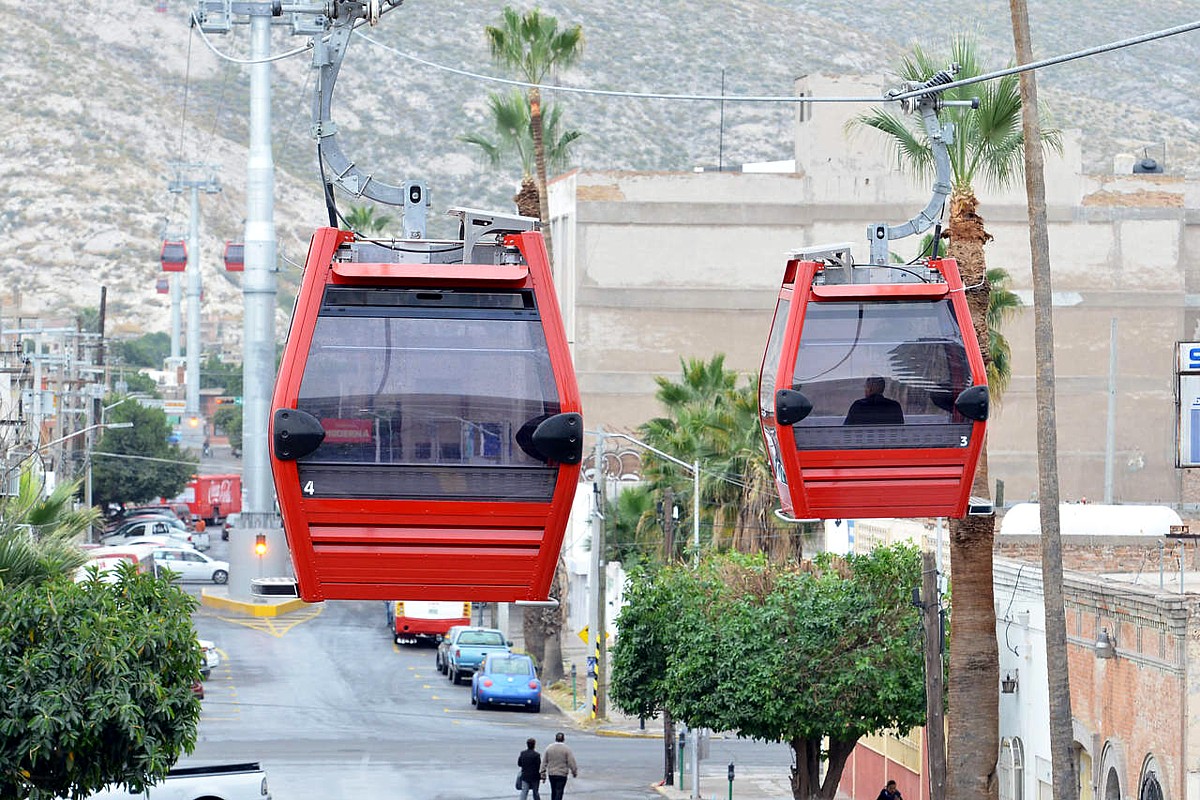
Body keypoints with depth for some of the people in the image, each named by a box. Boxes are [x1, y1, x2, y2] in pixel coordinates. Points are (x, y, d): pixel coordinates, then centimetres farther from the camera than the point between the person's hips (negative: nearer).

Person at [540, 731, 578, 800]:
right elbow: (571, 763, -10)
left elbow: (544, 762, 4)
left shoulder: (549, 748, 1)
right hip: (562, 774, -4)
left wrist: (543, 775, 10)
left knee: (553, 792, 18)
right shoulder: (567, 749, -10)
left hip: (551, 774, 4)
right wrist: (574, 772, 6)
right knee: (559, 792, -4)